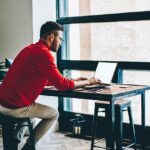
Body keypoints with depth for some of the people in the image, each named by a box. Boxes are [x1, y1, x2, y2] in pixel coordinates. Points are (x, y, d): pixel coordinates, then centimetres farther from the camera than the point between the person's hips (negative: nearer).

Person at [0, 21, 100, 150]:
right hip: (16, 107, -9)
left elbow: (48, 79, 22)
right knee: (54, 114, 12)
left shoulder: (31, 49, 14)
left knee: (33, 106, 36)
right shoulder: (44, 53, -16)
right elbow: (62, 85, -13)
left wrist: (73, 80, 21)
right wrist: (87, 82, 1)